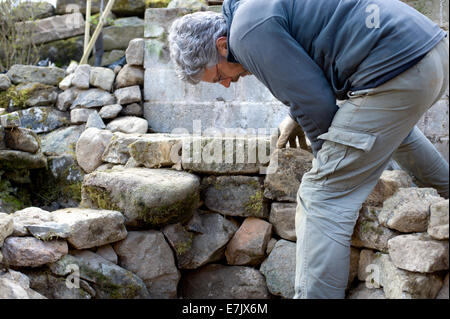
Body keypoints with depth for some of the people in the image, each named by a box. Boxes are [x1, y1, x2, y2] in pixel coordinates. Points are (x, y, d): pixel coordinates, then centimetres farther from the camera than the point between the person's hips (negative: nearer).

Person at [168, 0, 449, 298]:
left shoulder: (248, 31, -11)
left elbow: (316, 103, -10)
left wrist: (329, 159, 5)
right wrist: (297, 116, 29)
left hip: (394, 69, -11)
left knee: (322, 198, -7)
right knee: (392, 123, 43)